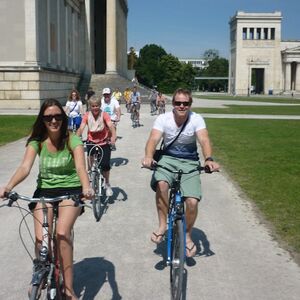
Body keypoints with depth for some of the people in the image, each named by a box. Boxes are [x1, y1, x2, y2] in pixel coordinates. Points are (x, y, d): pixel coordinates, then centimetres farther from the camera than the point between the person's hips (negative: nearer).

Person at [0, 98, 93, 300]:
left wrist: (86, 187, -46)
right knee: (40, 239, -14)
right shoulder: (37, 142, -4)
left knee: (62, 233, -26)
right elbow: (25, 167, -17)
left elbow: (80, 166, -25)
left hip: (71, 190, -2)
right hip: (45, 191, 3)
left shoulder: (72, 140, -11)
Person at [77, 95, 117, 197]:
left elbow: (111, 126, -26)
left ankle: (107, 184, 13)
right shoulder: (87, 115, -8)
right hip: (92, 143, 2)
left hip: (104, 143, -1)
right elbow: (81, 128, -17)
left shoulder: (104, 114, -13)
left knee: (105, 165, -11)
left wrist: (113, 136, -44)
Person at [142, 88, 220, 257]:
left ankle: (187, 236, 14)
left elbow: (204, 140, -24)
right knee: (161, 184, -33)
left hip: (189, 162, 0)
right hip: (167, 159, 0)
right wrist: (148, 156, -45)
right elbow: (153, 139, -23)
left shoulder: (196, 119, -10)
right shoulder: (163, 119, -9)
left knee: (192, 202, -16)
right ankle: (163, 225, -12)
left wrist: (209, 159, -45)